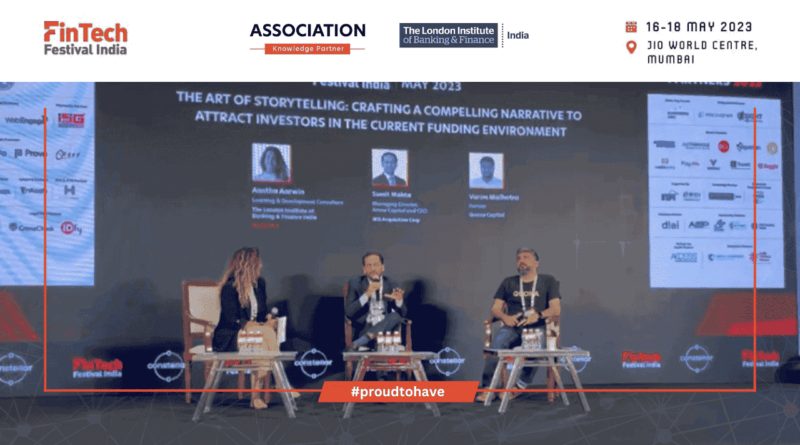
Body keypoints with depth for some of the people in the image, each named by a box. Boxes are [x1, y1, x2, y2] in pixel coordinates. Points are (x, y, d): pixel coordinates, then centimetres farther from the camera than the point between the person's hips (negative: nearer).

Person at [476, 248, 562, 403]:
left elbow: (556, 310, 4)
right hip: (513, 326, 2)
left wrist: (538, 315, -16)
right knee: (498, 342, -33)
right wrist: (505, 317, -8)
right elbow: (495, 308, 16)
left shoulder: (548, 281, 15)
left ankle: (521, 385, -19)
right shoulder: (509, 283, 22)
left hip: (538, 327, -2)